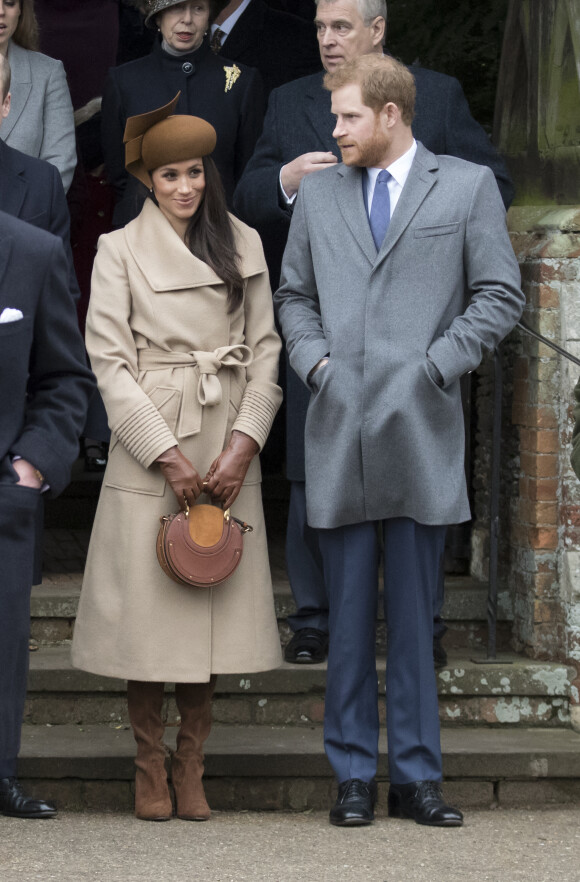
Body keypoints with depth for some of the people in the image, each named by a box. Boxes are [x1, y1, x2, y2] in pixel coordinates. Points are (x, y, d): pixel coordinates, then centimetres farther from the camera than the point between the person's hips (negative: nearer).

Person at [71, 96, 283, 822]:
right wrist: (167, 455, -11)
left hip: (228, 451, 3)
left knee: (213, 609, 3)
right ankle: (150, 764, 11)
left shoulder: (243, 245, 9)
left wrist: (243, 443, -6)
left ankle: (192, 765, 11)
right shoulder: (120, 251, -1)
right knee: (147, 608, -2)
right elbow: (109, 361, -6)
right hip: (148, 447, -3)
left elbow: (265, 350, 7)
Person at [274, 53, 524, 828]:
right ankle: (354, 775, 10)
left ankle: (416, 776, 9)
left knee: (414, 612, 2)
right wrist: (314, 359, 3)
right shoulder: (319, 194, 14)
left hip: (420, 429, -2)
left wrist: (439, 363, -6)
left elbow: (499, 295, 3)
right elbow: (293, 294, 20)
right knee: (349, 612, 4)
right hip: (339, 429, 2)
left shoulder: (468, 187, 5)